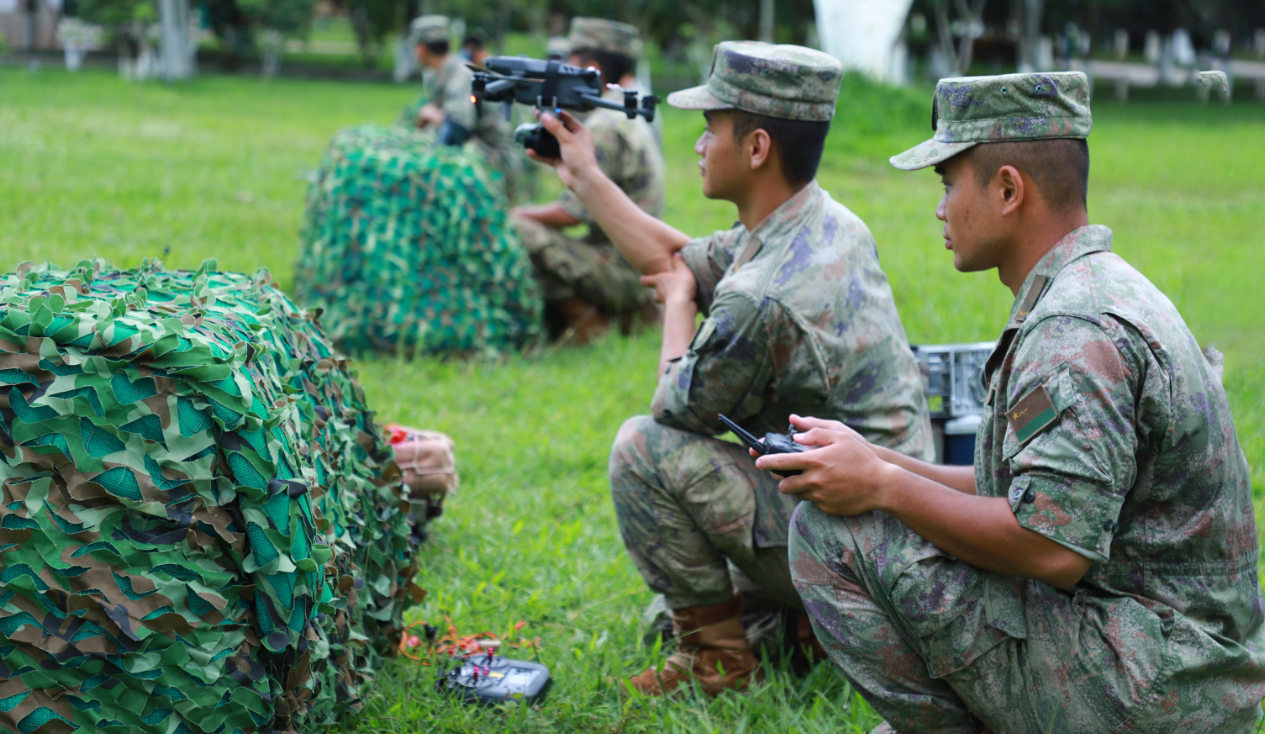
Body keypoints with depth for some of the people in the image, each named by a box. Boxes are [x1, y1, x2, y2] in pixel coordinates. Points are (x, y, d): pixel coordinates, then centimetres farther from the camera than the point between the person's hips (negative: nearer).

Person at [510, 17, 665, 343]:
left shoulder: (604, 126, -17)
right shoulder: (630, 117, 15)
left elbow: (574, 213, -17)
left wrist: (518, 215, -3)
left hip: (623, 265, -10)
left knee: (518, 231, -20)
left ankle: (585, 316, -6)